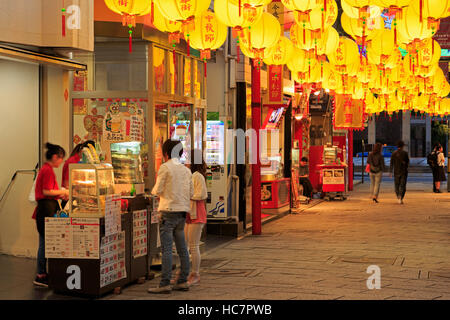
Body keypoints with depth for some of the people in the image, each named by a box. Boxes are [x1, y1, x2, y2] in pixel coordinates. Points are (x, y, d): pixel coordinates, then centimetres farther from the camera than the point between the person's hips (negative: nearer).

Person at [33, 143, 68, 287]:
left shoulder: (45, 169, 19)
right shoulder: (48, 170, -13)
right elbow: (47, 191, -18)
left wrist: (60, 195, 18)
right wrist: (63, 192, -6)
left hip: (44, 209, 10)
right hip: (46, 209, -10)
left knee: (45, 242, 9)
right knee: (45, 242, -8)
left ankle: (42, 274, 11)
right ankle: (41, 276, -5)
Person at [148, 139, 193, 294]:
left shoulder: (165, 167, -8)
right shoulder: (186, 170, 12)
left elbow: (157, 190, -9)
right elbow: (191, 193, 12)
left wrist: (153, 190, 13)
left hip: (169, 211, -7)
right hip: (182, 212, 7)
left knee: (166, 248, -8)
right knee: (182, 248, 11)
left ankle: (165, 284, -10)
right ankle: (183, 281, 15)